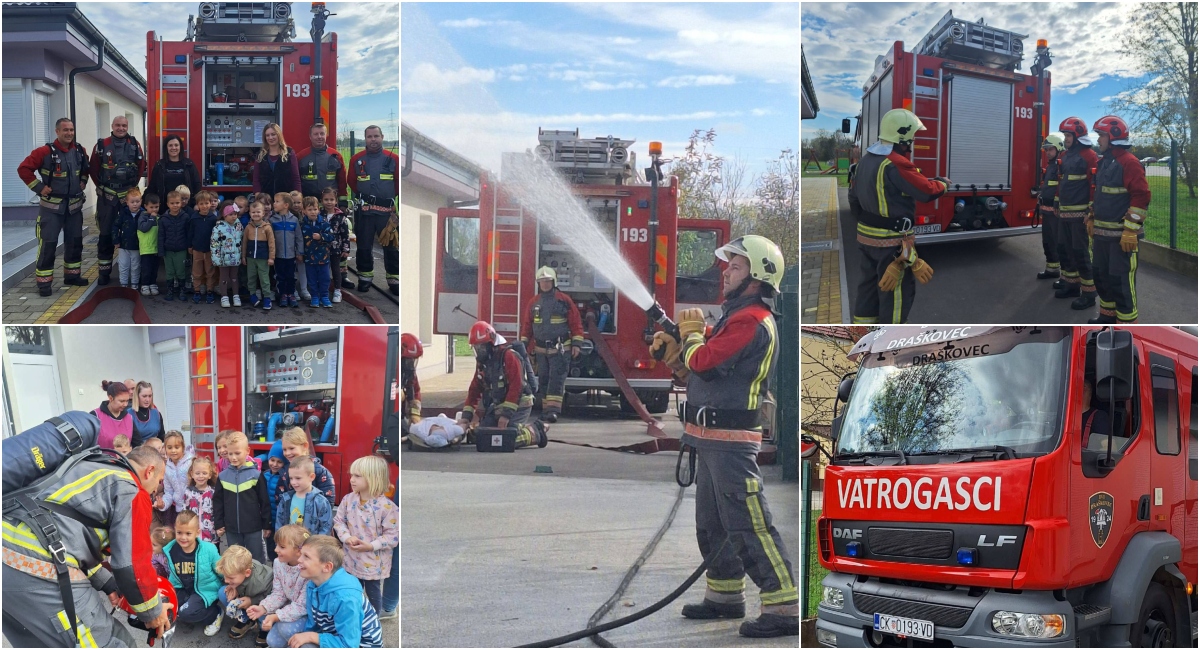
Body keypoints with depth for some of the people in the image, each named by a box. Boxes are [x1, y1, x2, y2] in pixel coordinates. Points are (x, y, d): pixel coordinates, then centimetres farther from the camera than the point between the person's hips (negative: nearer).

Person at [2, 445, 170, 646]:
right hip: (39, 570, -10)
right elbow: (133, 563, -1)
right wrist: (153, 612, 14)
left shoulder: (91, 469, 27)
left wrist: (108, 584, 34)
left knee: (42, 642, 27)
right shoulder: (131, 491, 1)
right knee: (111, 643, 1)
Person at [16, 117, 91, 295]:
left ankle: (72, 275, 27)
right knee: (48, 243, -6)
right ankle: (44, 282, -2)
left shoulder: (80, 151, 3)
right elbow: (24, 169, -15)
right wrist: (39, 187, -15)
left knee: (75, 242, 13)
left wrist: (83, 182, 11)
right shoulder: (45, 152, -16)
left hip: (74, 205, 5)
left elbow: (85, 168, 24)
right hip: (51, 206, -5)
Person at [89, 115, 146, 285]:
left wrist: (133, 185, 7)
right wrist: (102, 186, 6)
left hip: (129, 195, 1)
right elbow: (93, 169, 4)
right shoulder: (102, 145, -3)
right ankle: (104, 272, 8)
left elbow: (141, 167, 9)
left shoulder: (135, 145, 2)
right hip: (107, 196, -1)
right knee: (105, 233, 1)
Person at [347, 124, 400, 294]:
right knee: (364, 246, 9)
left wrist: (390, 196, 6)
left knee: (391, 246, -1)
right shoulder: (356, 159, 2)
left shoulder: (393, 159, -2)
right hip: (364, 211, 1)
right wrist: (362, 196, 7)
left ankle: (394, 280, 6)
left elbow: (399, 183, 6)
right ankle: (365, 278, 21)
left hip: (387, 210, -1)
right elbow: (352, 182, 12)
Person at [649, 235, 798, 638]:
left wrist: (691, 333, -2)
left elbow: (703, 362, -22)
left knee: (749, 525, -12)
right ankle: (726, 597, 31)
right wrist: (672, 350, 8)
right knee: (712, 523, 19)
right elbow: (700, 367, 23)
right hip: (711, 438, 11)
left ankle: (785, 608, -12)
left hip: (730, 440, -11)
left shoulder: (752, 321, -16)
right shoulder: (738, 316, 18)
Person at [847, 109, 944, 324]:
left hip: (866, 236, 9)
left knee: (869, 285, 18)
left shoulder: (867, 159, 6)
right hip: (892, 241, -9)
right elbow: (927, 191, -19)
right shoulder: (896, 165, -23)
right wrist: (943, 183, 1)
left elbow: (855, 195, 13)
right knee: (897, 291, 3)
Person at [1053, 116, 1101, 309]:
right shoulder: (1065, 155, 14)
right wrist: (1057, 204, 22)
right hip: (1065, 213, 9)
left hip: (1080, 213, -9)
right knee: (1067, 250, 15)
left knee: (1082, 253, -7)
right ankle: (1071, 284, 27)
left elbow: (1095, 184, -16)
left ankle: (1089, 293, -3)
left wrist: (1091, 211, -18)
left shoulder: (1089, 156, -13)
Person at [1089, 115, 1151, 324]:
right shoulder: (1105, 162, 15)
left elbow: (1142, 196, -21)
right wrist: (1092, 219, 24)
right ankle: (1108, 315, 31)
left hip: (1121, 235, -10)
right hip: (1102, 233, 10)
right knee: (1102, 276, 18)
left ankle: (1126, 323, -1)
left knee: (1121, 280, -7)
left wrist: (1131, 230, -23)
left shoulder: (1129, 162, -15)